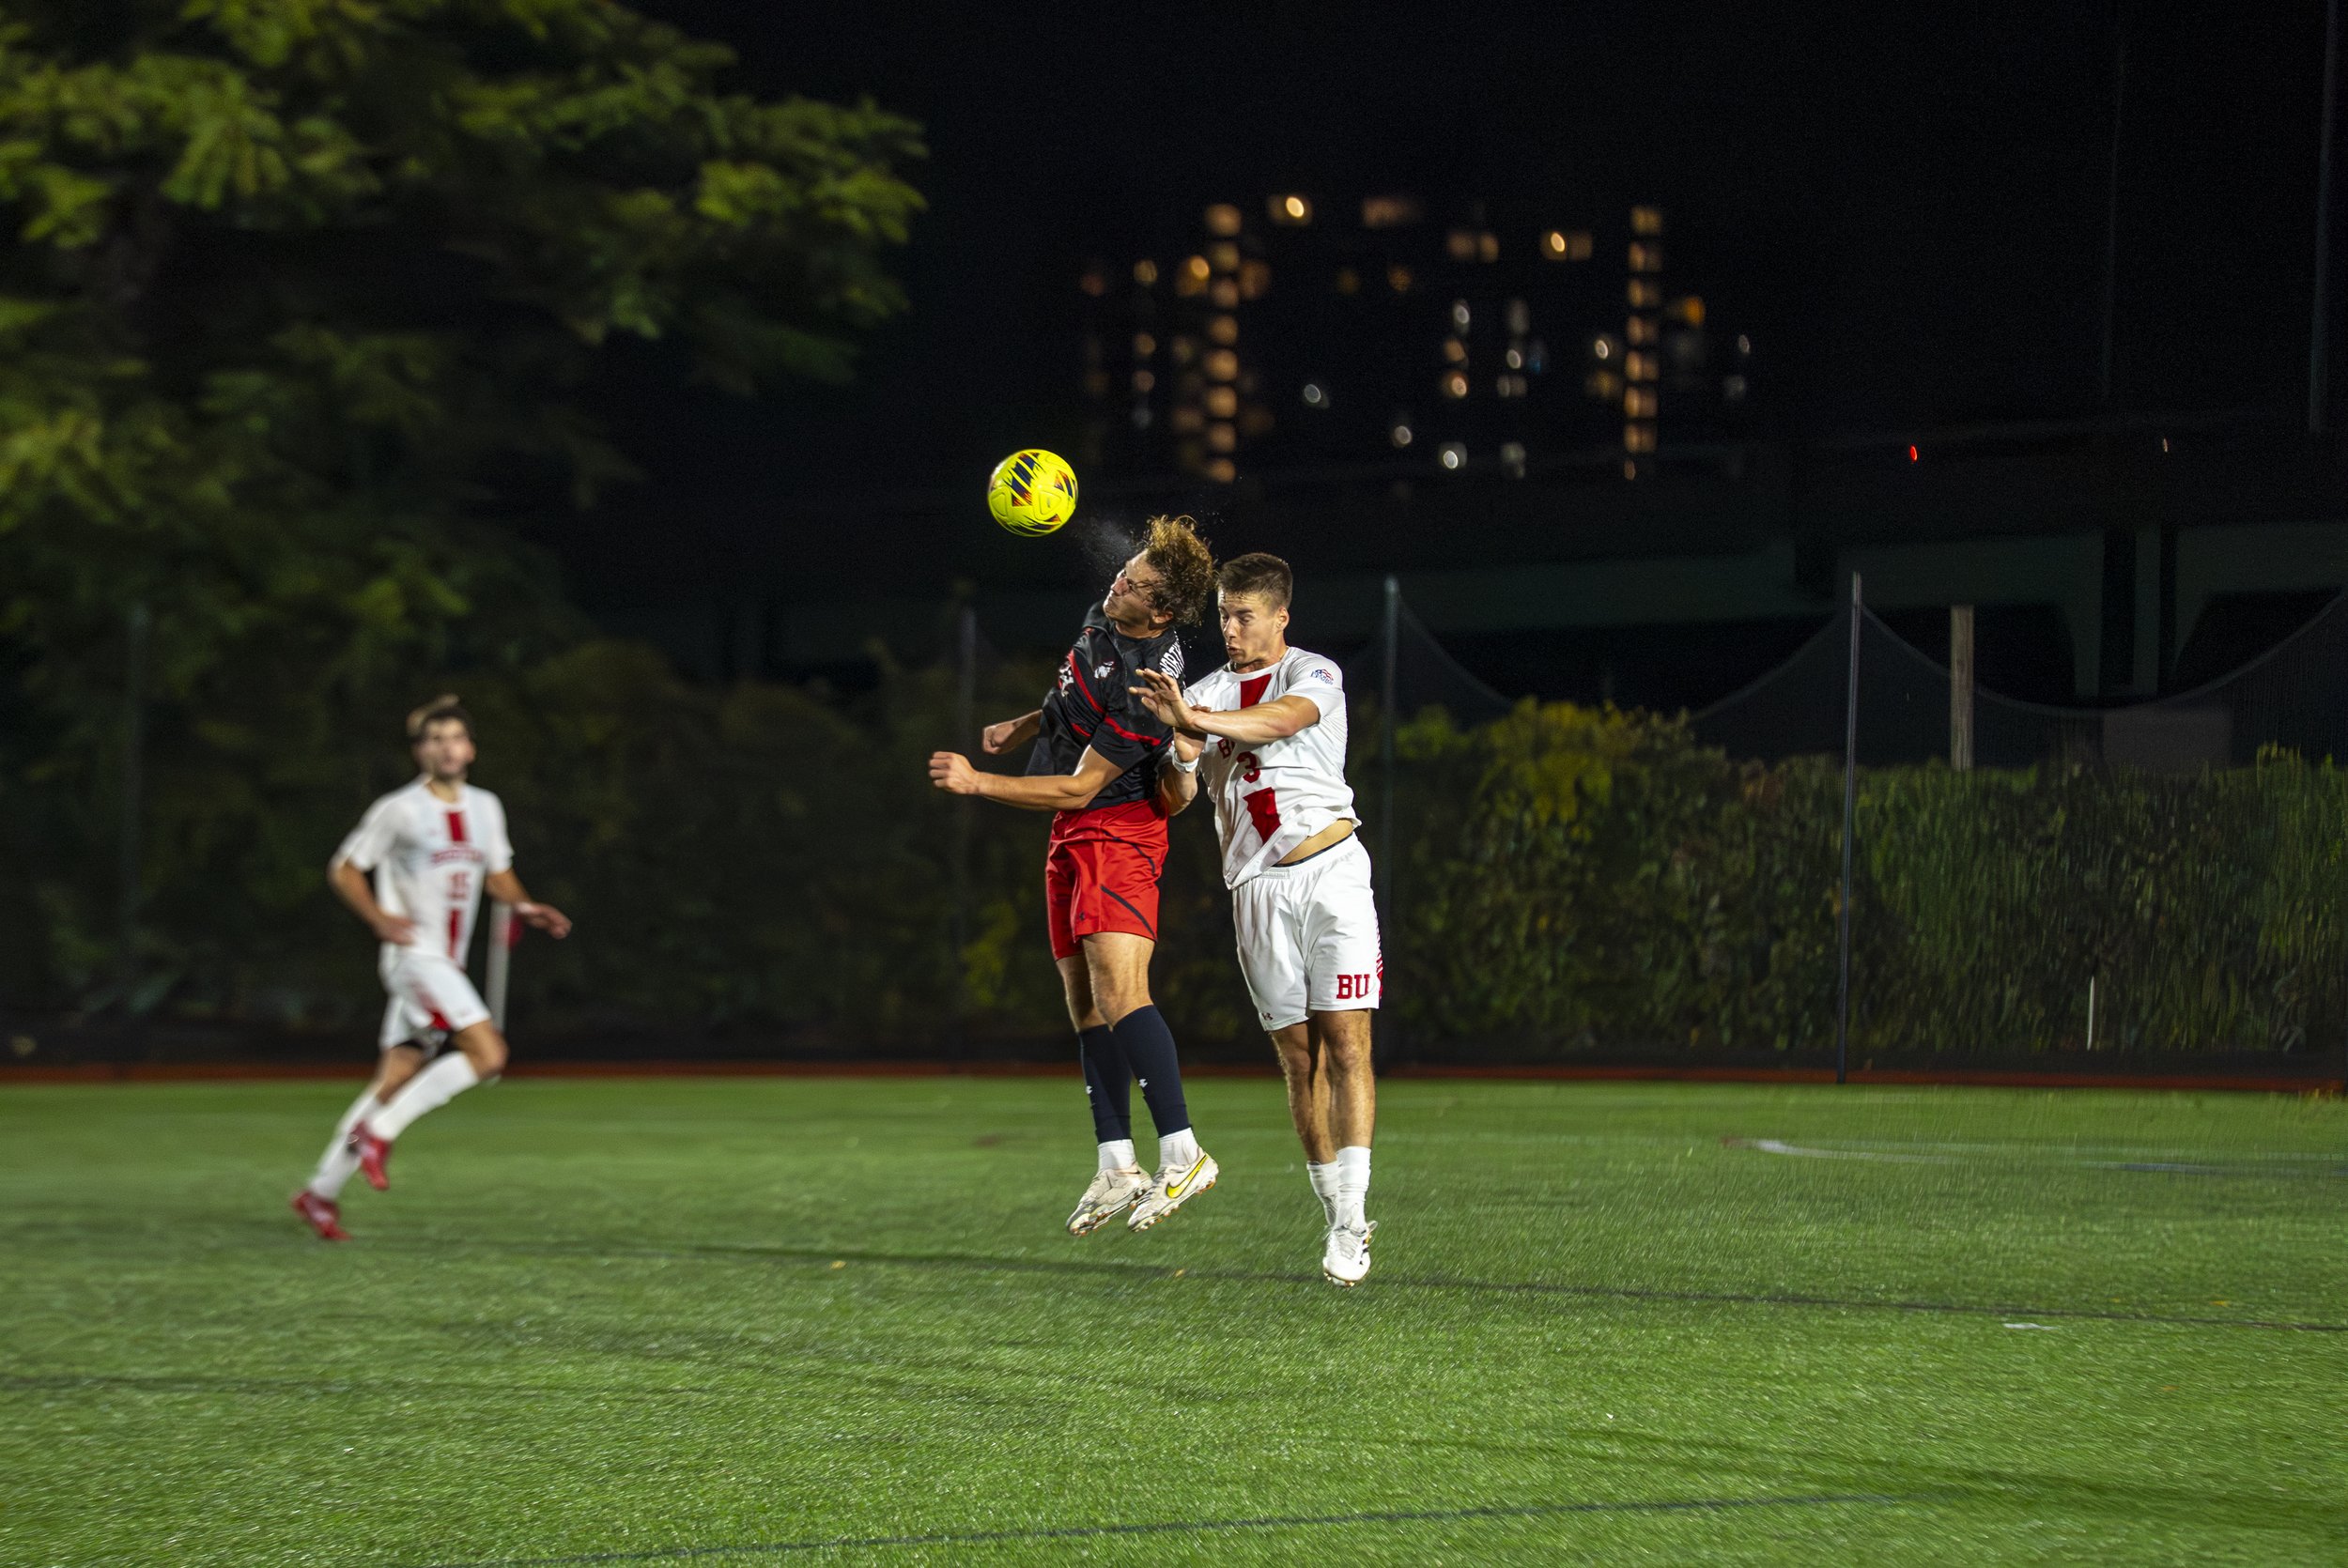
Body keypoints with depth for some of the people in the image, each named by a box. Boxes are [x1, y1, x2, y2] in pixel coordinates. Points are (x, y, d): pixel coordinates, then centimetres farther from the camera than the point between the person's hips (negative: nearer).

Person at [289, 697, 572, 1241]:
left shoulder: (485, 808, 11)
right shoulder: (398, 810, -7)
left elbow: (497, 872, 25)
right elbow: (344, 870, -1)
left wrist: (523, 907, 4)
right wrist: (379, 919, -17)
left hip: (447, 964, 7)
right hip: (413, 953, -7)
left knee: (395, 1081, 7)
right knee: (488, 1054, -21)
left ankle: (321, 1192, 15)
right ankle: (379, 1132, -12)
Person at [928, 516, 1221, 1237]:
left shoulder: (1149, 689, -25)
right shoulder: (1101, 621, 2)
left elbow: (1078, 788, -22)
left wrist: (977, 782, -21)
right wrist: (1028, 725, 16)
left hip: (1117, 833, -10)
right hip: (1073, 836, 10)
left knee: (1119, 990, -23)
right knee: (1084, 1001, 7)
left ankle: (1182, 1154, -24)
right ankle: (1117, 1168, 9)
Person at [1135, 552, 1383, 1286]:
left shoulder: (1313, 675, 1)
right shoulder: (1207, 692, 13)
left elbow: (1282, 719, -22)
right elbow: (1179, 798, 4)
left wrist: (1194, 719, -35)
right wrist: (1183, 759, -19)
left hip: (1330, 872, -4)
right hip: (1256, 887, 4)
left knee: (1345, 1039, -12)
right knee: (1297, 1054, 2)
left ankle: (1351, 1215, -17)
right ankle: (1335, 1216, 7)